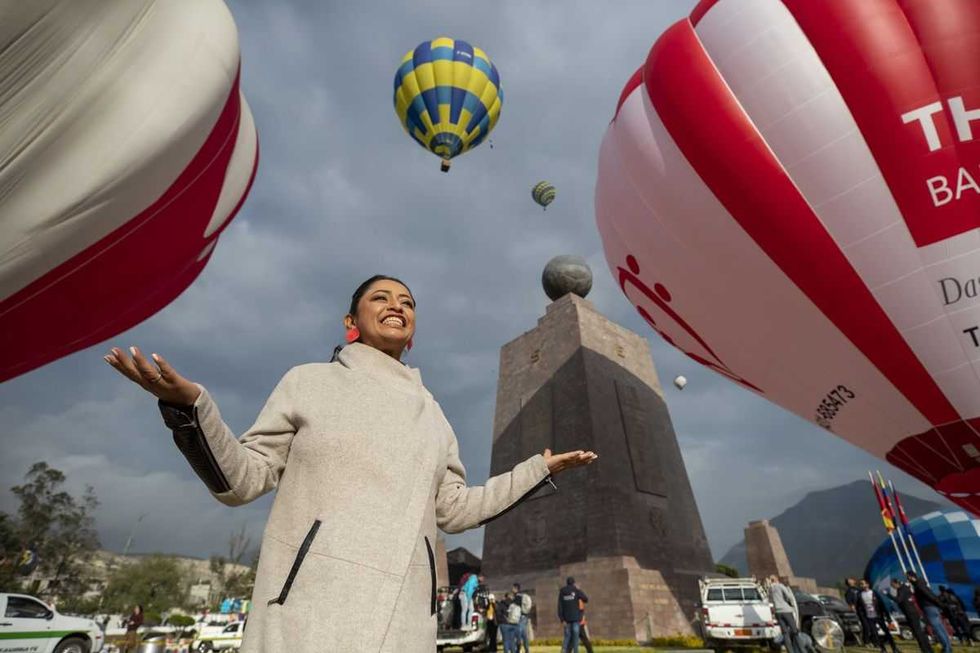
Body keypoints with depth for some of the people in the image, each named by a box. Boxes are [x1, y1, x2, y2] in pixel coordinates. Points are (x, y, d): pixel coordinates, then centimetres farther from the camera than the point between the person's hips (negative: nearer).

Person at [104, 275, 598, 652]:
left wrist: (540, 468, 12)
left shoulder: (430, 413, 14)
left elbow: (454, 509, 12)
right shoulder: (310, 381, 5)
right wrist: (189, 406, -14)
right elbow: (242, 479, 2)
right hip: (310, 600, -3)